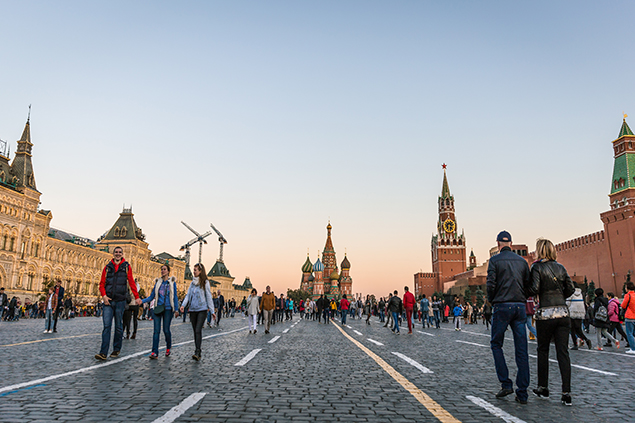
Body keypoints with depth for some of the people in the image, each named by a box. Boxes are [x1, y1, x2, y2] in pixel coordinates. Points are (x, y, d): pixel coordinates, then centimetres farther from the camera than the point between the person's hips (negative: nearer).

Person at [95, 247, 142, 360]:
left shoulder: (126, 267, 6)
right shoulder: (107, 267, 10)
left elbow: (132, 283, 5)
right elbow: (102, 284, 9)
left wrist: (136, 297, -2)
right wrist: (104, 296, -7)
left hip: (120, 301, -1)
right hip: (108, 301, 1)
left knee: (119, 327, 7)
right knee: (106, 326, -5)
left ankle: (116, 349, 20)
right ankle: (103, 353, -6)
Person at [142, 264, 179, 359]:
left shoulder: (172, 282, 3)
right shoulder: (158, 282, 9)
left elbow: (175, 297, 4)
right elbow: (152, 296, 8)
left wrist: (176, 309, -2)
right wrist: (142, 301, -6)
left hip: (168, 309, -2)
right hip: (158, 308, 2)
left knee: (166, 330, -2)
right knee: (156, 330, -5)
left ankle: (168, 348, 23)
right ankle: (154, 352, -6)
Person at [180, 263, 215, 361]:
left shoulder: (205, 282, -3)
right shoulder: (192, 282, 12)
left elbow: (209, 296, -3)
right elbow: (188, 295, 9)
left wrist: (212, 311, -3)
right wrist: (183, 305, -8)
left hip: (202, 309, -5)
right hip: (193, 310, 6)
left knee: (198, 330, -15)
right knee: (195, 331, 8)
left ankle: (197, 352, -18)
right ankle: (197, 352, 14)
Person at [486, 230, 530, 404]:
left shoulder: (495, 260, -3)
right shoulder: (522, 261, 10)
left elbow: (491, 284, -9)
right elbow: (528, 284, 9)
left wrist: (491, 301, 7)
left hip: (502, 307, -4)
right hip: (520, 307, 4)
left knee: (496, 344, 11)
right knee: (521, 350, 5)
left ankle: (506, 384, 3)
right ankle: (522, 393, 8)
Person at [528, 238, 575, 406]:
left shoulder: (537, 267, -7)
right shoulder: (560, 267, 9)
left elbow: (534, 289, -15)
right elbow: (570, 289, 9)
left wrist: (525, 293, 4)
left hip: (546, 314, -4)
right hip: (563, 313, 4)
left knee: (543, 350, 11)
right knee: (563, 352, 4)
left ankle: (543, 388, 19)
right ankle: (566, 393, 1)